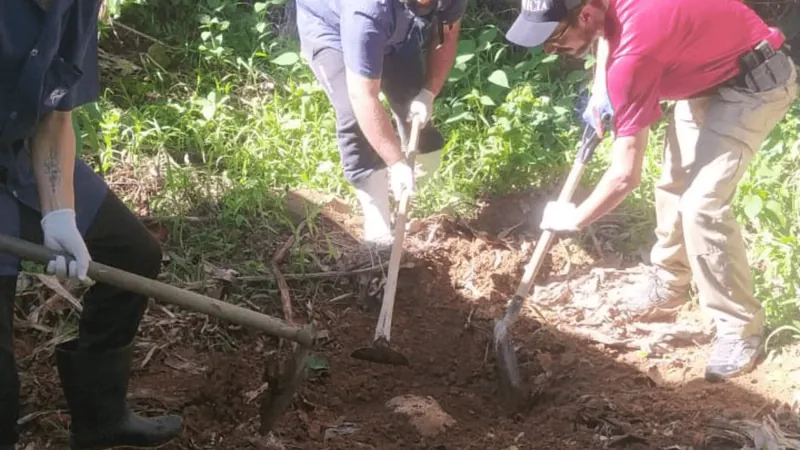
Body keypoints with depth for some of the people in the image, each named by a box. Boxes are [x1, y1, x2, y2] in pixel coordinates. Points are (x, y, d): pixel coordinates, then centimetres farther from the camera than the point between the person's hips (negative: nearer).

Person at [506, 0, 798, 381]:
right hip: (711, 75, 9)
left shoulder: (634, 51, -36)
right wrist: (603, 90, 3)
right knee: (674, 183, 14)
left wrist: (573, 218, -15)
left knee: (702, 202, -18)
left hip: (756, 84, -9)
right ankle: (670, 281, 34)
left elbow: (625, 176, -31)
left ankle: (740, 329, -5)